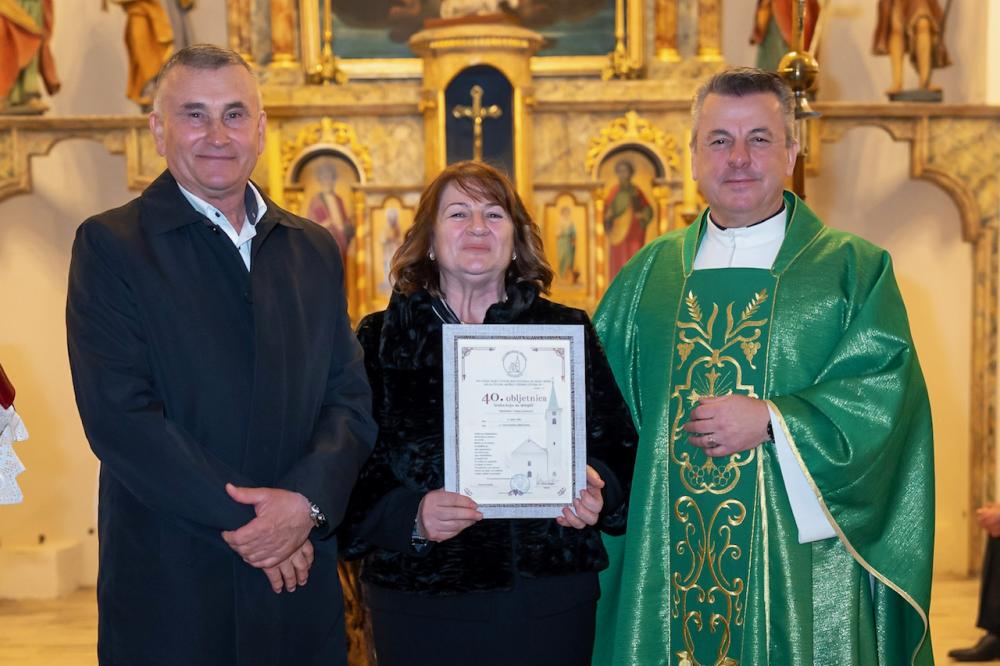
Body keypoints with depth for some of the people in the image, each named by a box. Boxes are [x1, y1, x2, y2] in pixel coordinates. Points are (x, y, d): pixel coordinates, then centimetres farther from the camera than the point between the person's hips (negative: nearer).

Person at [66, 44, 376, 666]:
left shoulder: (315, 249, 10)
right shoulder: (109, 245, -4)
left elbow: (352, 398, 4)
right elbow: (119, 415, -13)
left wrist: (309, 499, -14)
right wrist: (239, 520, -15)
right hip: (168, 588, -4)